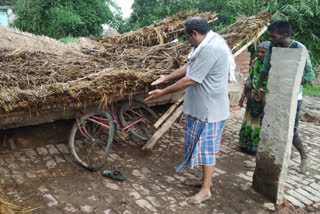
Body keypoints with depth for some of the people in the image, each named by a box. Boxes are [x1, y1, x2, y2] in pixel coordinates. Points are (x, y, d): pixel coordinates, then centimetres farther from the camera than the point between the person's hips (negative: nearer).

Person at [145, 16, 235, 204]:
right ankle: (206, 179, 37)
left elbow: (190, 80, -25)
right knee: (204, 145, 20)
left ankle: (206, 190, 19)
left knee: (207, 147, 2)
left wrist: (163, 92, -16)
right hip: (203, 106, 10)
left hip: (210, 109, -10)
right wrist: (167, 77, 10)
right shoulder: (209, 43, 8)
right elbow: (189, 67, 15)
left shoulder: (210, 49, -26)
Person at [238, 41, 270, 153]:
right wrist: (243, 96, 12)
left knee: (260, 122, 5)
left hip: (265, 99, -5)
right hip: (252, 97, 6)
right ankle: (245, 143, 30)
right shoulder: (255, 62, 3)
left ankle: (257, 146, 21)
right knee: (249, 119, 15)